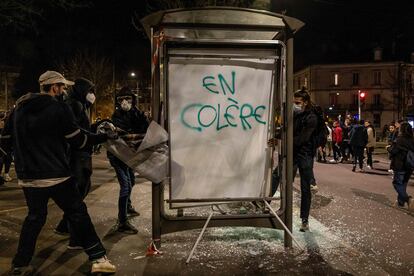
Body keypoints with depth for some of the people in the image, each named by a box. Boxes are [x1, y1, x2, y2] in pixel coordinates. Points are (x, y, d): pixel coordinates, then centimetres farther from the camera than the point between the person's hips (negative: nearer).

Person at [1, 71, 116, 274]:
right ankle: (98, 258, 7)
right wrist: (104, 136, 2)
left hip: (28, 177, 6)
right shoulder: (59, 108, -10)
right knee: (78, 214, 5)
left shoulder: (19, 108, 7)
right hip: (56, 175, -5)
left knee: (35, 217, 21)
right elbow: (78, 141, -9)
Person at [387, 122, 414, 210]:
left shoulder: (399, 140, -17)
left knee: (397, 183, 3)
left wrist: (388, 147, 7)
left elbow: (392, 150, -15)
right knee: (403, 183, 16)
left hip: (400, 166, -7)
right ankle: (401, 202, 24)